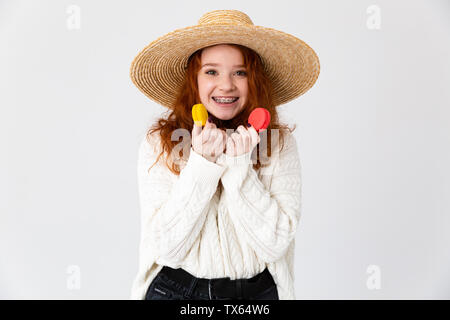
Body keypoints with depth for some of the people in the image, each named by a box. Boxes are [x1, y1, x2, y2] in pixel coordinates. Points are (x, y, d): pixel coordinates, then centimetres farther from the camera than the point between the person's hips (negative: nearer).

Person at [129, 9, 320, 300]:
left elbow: (275, 244, -14)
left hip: (257, 290, 1)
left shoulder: (280, 144, -8)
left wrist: (238, 165, -22)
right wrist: (202, 163, -23)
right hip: (175, 289, 0)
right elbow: (167, 248, -16)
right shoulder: (158, 143, -10)